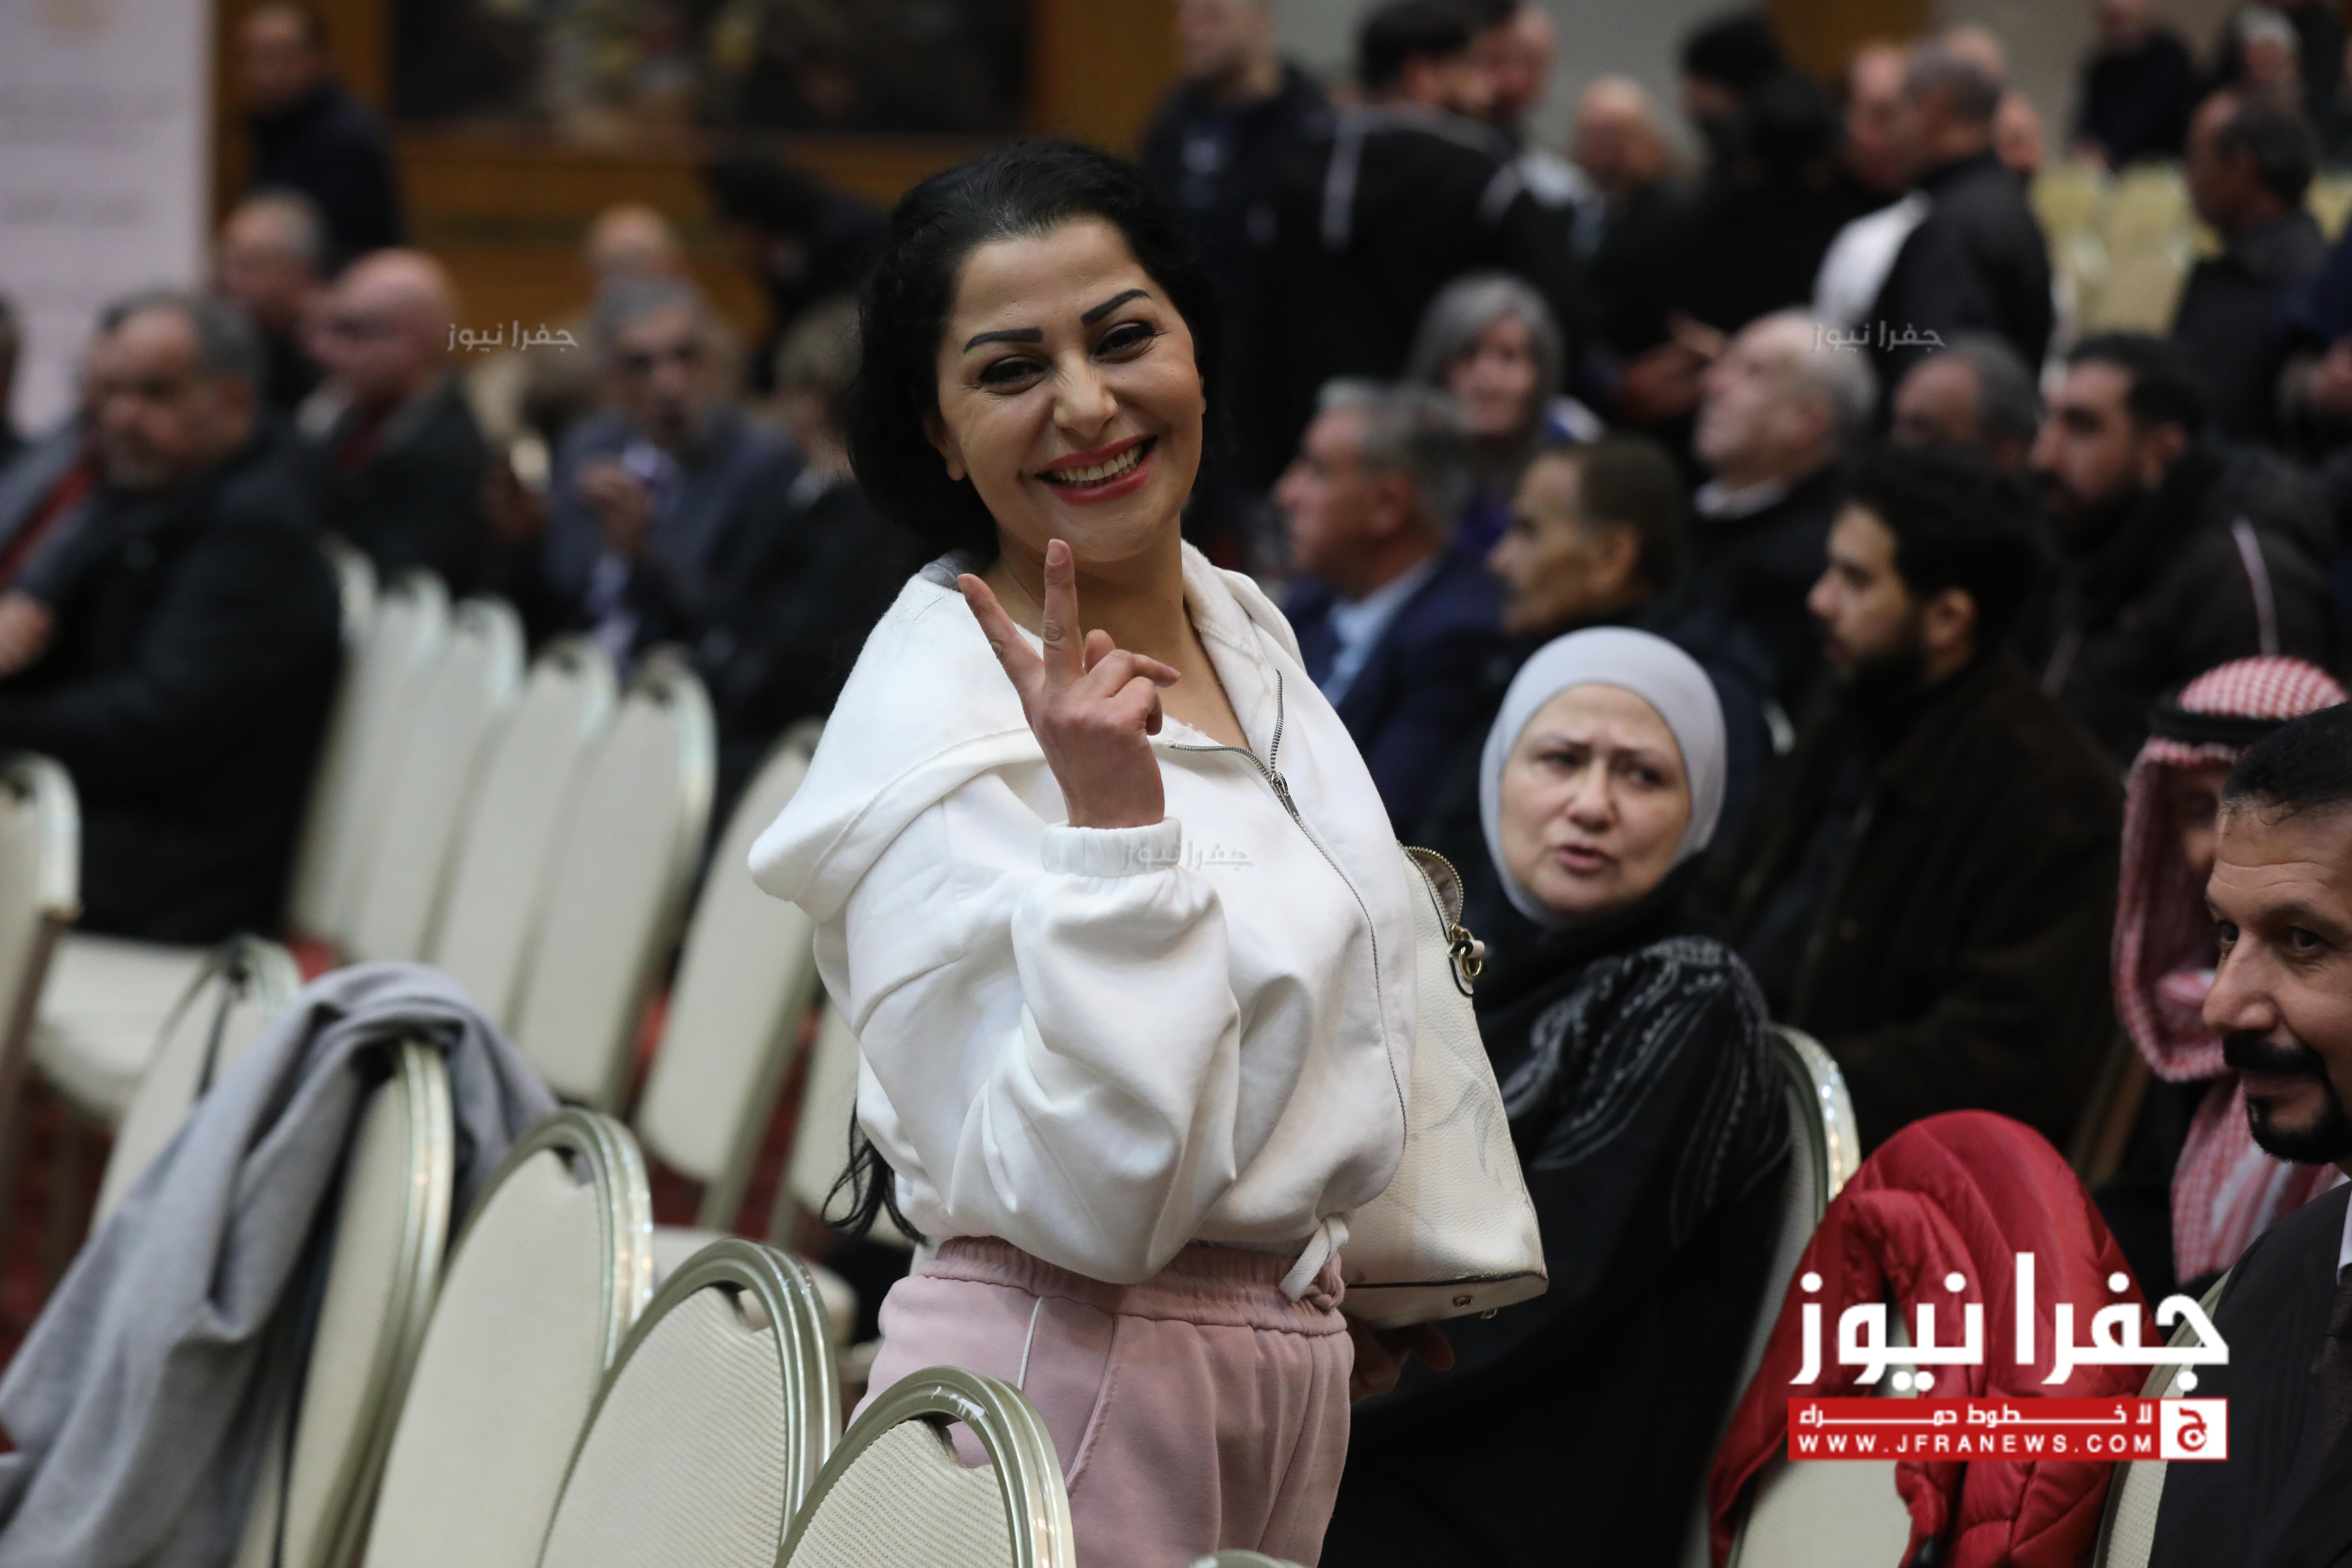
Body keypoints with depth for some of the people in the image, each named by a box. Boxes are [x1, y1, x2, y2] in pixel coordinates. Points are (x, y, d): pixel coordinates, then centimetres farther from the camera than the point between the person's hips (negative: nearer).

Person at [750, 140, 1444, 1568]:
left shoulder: (1242, 628, 6)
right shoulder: (941, 726, -19)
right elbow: (1091, 1207, -25)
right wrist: (1110, 821, -30)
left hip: (1292, 1376, 8)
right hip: (1074, 1382, -8)